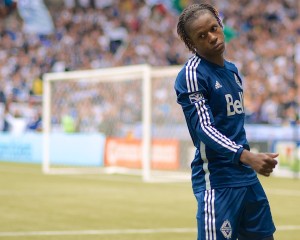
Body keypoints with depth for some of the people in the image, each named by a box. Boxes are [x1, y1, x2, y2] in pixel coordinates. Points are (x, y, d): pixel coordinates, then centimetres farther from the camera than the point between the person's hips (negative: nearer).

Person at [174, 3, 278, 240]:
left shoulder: (232, 70, 13)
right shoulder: (192, 74, -13)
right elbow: (204, 128, -22)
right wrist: (247, 157, -34)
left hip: (247, 176, 8)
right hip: (217, 181, -8)